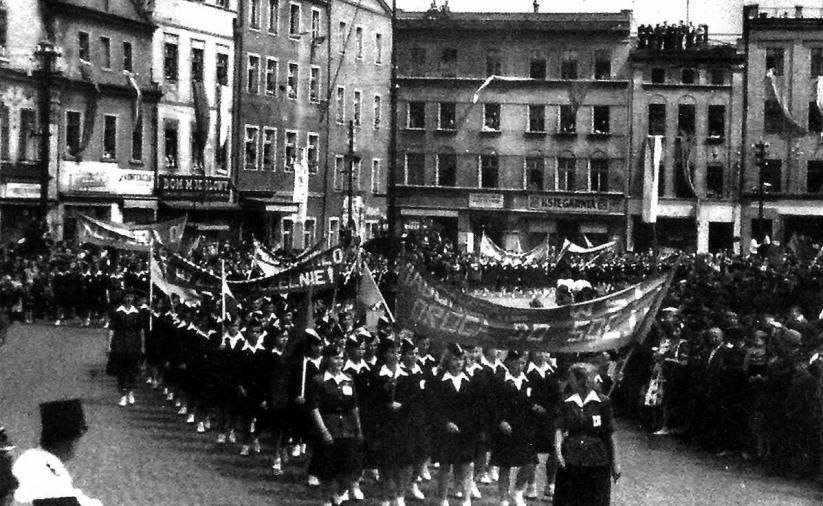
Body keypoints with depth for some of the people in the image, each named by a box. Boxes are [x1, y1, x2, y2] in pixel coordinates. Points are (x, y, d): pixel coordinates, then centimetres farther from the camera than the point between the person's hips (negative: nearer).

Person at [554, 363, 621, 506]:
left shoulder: (602, 402, -3)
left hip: (596, 463, -3)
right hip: (571, 461, 3)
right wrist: (558, 450, -18)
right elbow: (560, 429, 0)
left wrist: (615, 463, -1)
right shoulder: (568, 403, 6)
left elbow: (610, 435, -1)